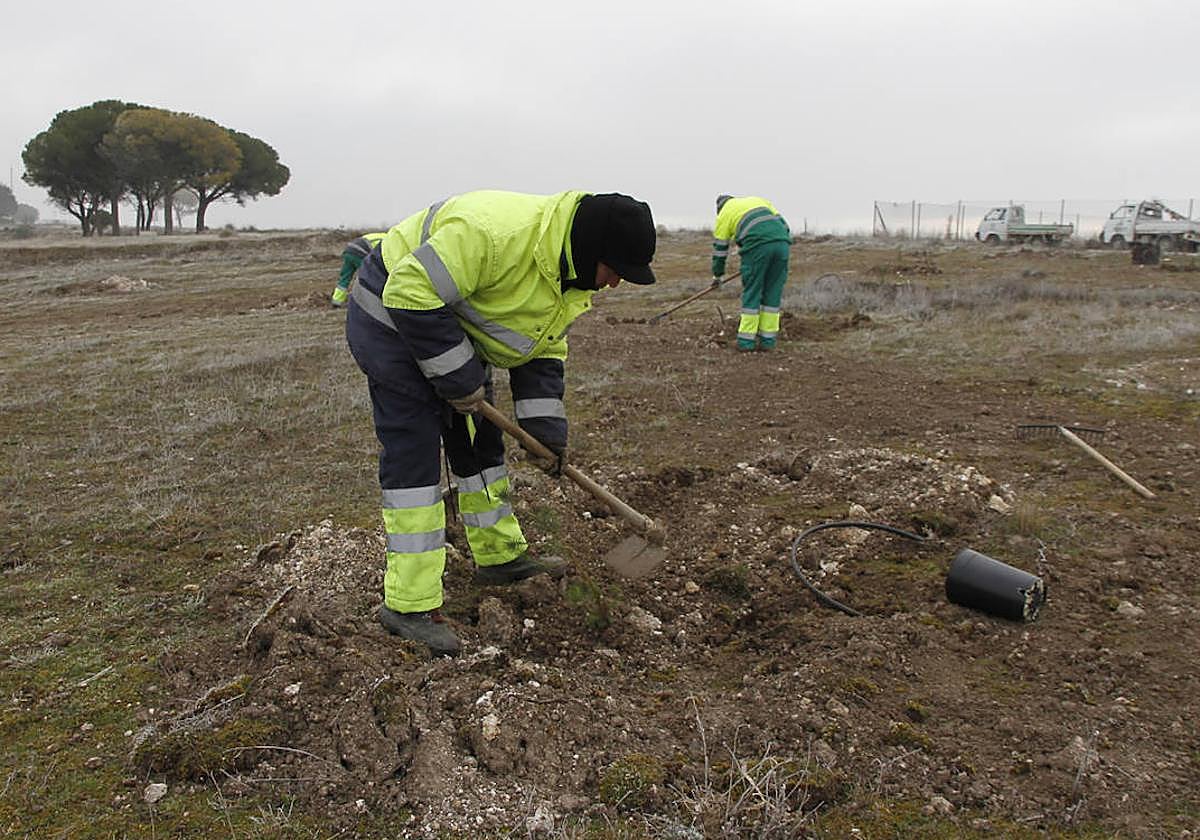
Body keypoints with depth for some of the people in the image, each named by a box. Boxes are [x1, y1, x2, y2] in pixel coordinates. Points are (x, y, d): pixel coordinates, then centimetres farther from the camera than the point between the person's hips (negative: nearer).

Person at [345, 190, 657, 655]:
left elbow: (543, 351, 6)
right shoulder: (495, 232, -35)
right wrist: (458, 378, -27)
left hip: (454, 330, 9)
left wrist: (546, 426, -3)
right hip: (394, 316, -9)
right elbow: (411, 294, -34)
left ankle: (500, 555, 28)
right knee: (413, 454, -12)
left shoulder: (573, 277, -4)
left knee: (480, 441, 12)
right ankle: (409, 603, -6)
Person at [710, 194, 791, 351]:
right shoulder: (757, 199, 33)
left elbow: (719, 247, 22)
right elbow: (782, 223, 25)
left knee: (751, 293, 5)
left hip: (757, 245, -4)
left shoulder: (724, 214, 20)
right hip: (782, 242, 4)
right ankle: (768, 339, 14)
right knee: (773, 294, 11)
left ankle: (746, 340, 6)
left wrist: (717, 275, 32)